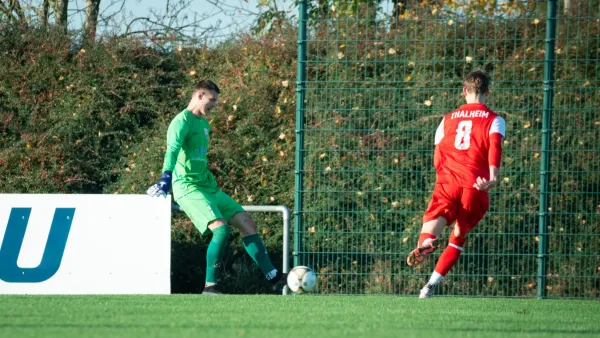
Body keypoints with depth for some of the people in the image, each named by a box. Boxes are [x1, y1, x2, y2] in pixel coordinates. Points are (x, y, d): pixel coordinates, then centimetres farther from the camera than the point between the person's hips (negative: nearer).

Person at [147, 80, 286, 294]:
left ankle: (273, 277, 9)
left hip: (208, 187, 10)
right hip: (188, 188, -10)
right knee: (221, 228, -25)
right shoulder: (183, 121, -12)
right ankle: (210, 286, -18)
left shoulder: (204, 124, 18)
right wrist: (166, 178, -43)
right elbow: (172, 150, -29)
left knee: (247, 224, 6)